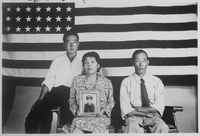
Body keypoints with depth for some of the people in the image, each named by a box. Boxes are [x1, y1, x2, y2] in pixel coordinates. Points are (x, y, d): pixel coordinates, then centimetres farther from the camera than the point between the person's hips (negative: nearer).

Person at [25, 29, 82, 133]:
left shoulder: (80, 63, 12)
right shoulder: (58, 59, 10)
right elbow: (48, 81, 3)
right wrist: (40, 99, -11)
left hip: (71, 94, 0)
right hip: (55, 91, 0)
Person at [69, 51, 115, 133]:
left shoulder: (106, 82, 8)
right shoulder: (77, 81, 11)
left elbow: (111, 102, 12)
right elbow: (72, 100, 16)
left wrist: (103, 110, -6)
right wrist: (77, 110, -2)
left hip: (100, 116, 0)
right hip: (81, 116, 1)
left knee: (96, 130, -32)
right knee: (76, 131, -30)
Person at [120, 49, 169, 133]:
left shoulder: (157, 81, 10)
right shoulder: (126, 82, 5)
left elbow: (159, 106, 0)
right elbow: (125, 108, -4)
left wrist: (139, 109, -13)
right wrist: (147, 113, -14)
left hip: (152, 116, 2)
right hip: (133, 116, -1)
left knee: (162, 127, -31)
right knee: (133, 128, -36)